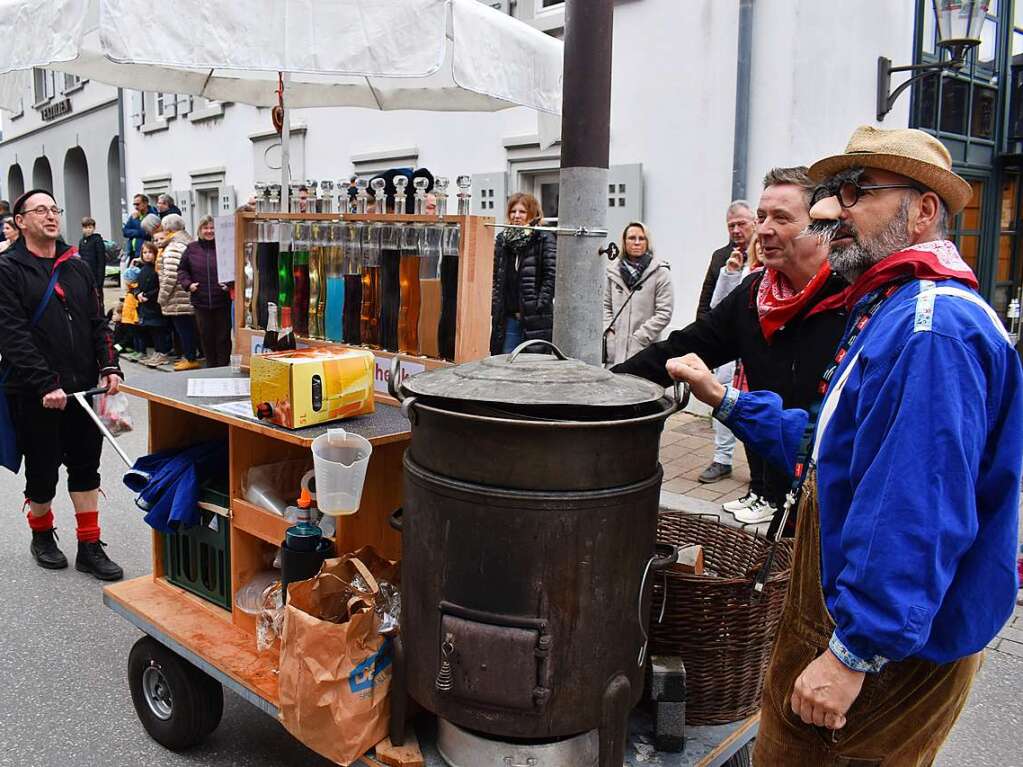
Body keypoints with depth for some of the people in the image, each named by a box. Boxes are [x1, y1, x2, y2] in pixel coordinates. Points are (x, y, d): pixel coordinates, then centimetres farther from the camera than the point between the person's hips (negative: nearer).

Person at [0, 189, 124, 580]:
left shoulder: (78, 267, 11)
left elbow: (97, 323, 11)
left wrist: (110, 366, -4)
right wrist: (45, 385, -22)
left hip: (82, 387, 5)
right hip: (34, 394, -4)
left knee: (86, 467, 8)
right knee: (43, 470, 9)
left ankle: (90, 547, 18)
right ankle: (42, 534, 34)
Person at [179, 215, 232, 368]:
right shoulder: (192, 248, 7)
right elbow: (182, 269, 16)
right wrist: (187, 283, 0)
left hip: (222, 301, -3)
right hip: (201, 301, 3)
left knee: (223, 337, 4)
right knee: (206, 337, 11)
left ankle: (223, 367, 15)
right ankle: (211, 366, 25)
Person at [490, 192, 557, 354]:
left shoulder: (544, 239, -4)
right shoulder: (502, 239, 14)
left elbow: (551, 276, -9)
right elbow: (496, 277, 17)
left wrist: (539, 306, -14)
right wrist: (495, 307, 7)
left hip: (535, 318, -5)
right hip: (508, 317, 5)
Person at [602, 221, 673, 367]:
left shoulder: (660, 272, -1)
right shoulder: (613, 271, 11)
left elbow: (664, 314, -4)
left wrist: (639, 337, -9)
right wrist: (608, 332, 1)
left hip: (643, 349, -3)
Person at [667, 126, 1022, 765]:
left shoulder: (933, 327, -24)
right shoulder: (891, 313, 13)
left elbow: (921, 514, -30)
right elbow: (828, 447, 18)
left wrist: (854, 653, -26)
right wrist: (724, 399, 12)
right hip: (846, 616, 10)